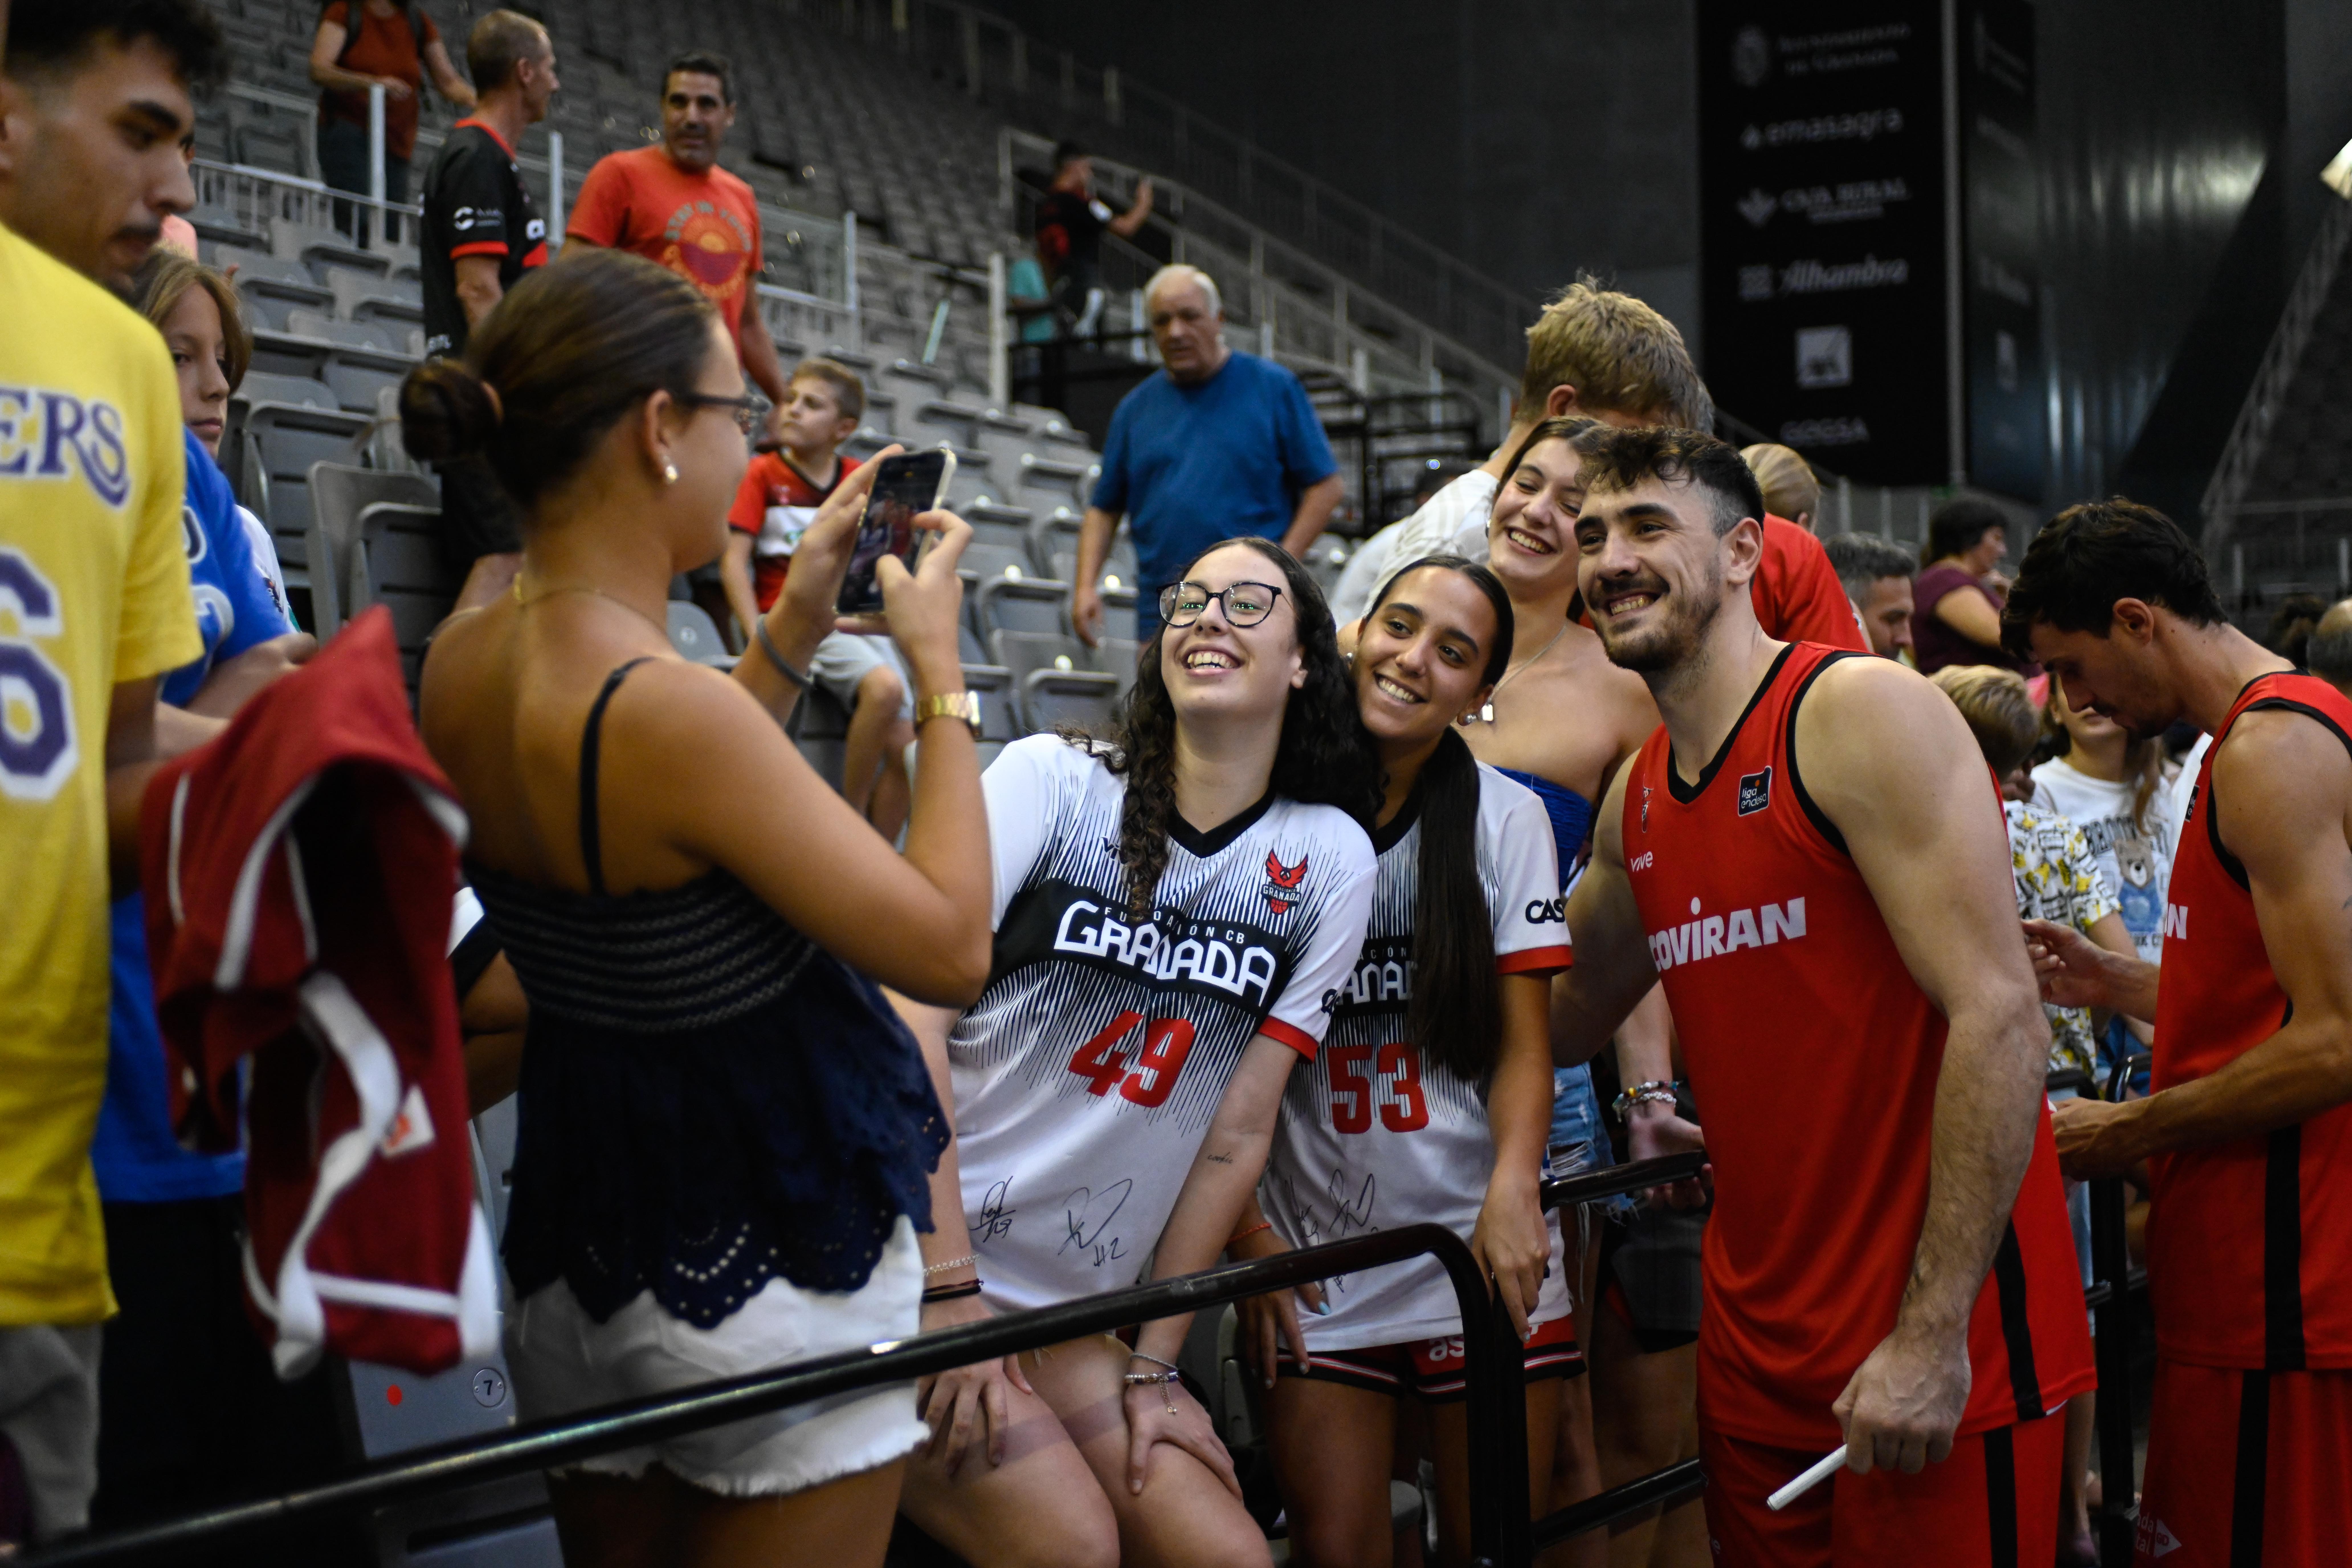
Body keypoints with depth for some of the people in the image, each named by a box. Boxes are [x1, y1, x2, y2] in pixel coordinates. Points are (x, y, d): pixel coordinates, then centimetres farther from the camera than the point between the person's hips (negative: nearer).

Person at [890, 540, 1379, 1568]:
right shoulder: (1051, 779, -7)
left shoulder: (1331, 860, 2)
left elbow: (1239, 1130, 2)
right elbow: (913, 1013, -13)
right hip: (913, 1258, -4)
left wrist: (1152, 1365, 2)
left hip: (1072, 1309, 4)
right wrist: (950, 1293, -19)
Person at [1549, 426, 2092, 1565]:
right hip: (1753, 1346, 7)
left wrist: (1934, 1332, -21)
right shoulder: (1636, 799, 11)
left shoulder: (1858, 713, -12)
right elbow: (1562, 1022, 25)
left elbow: (1999, 1014, -19)